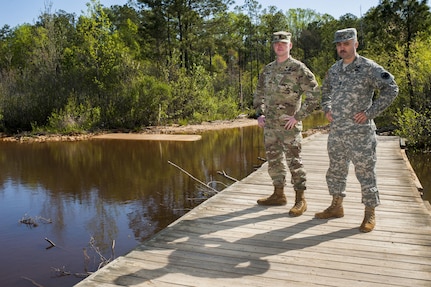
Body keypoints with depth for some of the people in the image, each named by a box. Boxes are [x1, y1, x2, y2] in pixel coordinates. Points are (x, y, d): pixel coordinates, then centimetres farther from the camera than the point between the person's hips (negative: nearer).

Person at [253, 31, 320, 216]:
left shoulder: (298, 69, -7)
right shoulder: (268, 69, 12)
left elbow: (314, 94, -11)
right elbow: (259, 93, 23)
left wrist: (298, 116, -15)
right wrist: (259, 113, 10)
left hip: (289, 125, -7)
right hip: (269, 125, 7)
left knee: (294, 161, -2)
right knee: (273, 159, 13)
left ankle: (300, 200, 9)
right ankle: (278, 194, 27)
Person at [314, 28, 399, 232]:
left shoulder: (368, 68, -8)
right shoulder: (334, 69, 11)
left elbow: (391, 89, -11)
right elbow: (325, 90, 27)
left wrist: (370, 112, -14)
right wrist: (326, 109, 10)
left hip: (360, 132, -6)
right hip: (336, 131, 6)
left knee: (365, 173, 1)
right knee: (335, 170, 14)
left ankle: (370, 214, 14)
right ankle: (336, 207, 30)